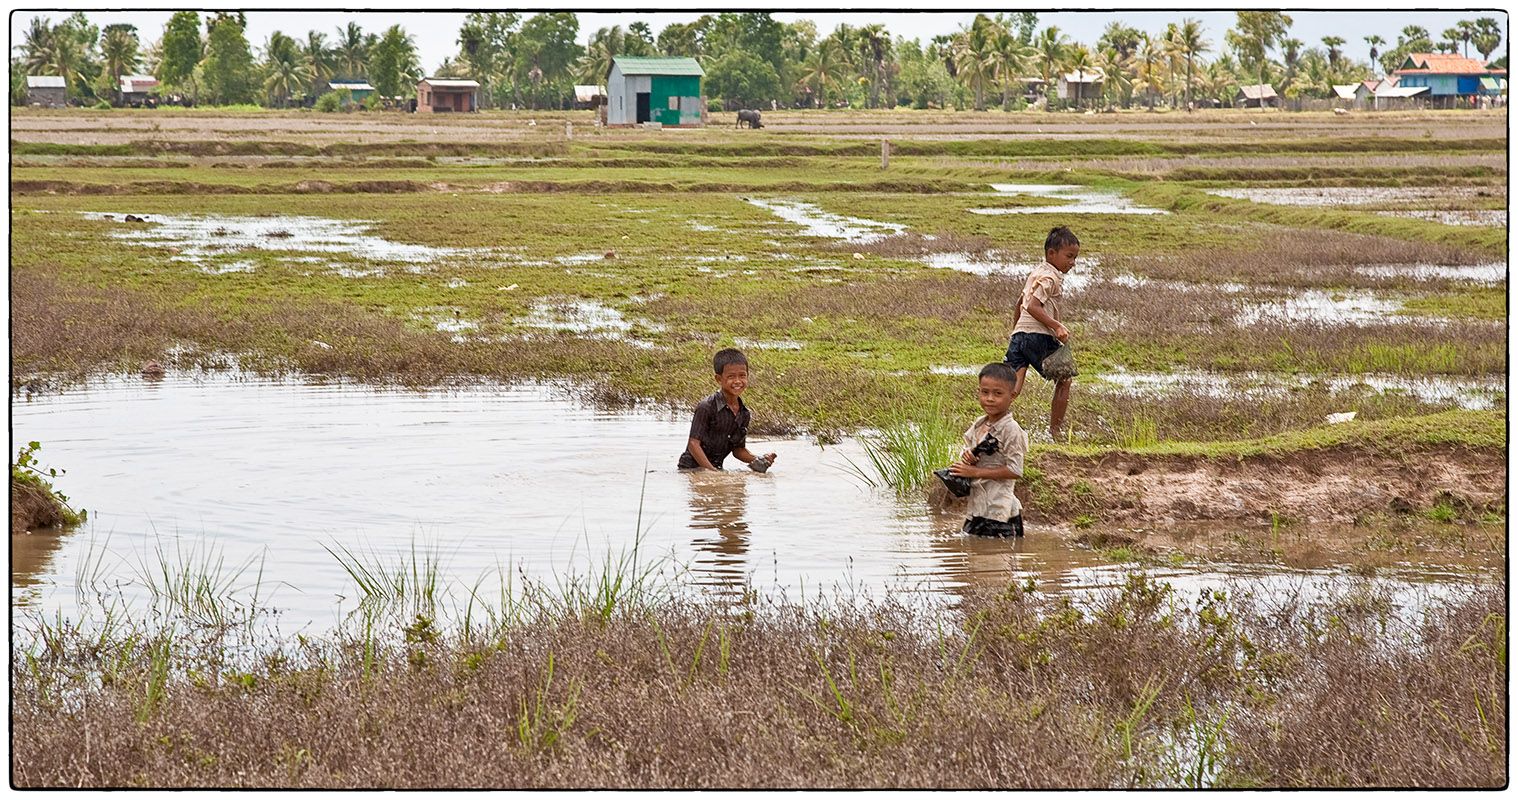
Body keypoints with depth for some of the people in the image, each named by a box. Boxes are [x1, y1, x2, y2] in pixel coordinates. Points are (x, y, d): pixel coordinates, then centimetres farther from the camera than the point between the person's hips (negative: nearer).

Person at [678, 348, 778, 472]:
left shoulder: (744, 414, 5)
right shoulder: (706, 407, -15)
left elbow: (738, 449, 16)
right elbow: (693, 444, -17)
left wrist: (757, 460, -2)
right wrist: (712, 470, -21)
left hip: (717, 467, 7)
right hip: (692, 468, -7)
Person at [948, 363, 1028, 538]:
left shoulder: (1011, 430, -14)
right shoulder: (978, 425, 9)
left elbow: (1015, 471, -18)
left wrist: (975, 472, -17)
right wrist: (967, 457, -8)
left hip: (999, 511, -8)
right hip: (976, 507, 8)